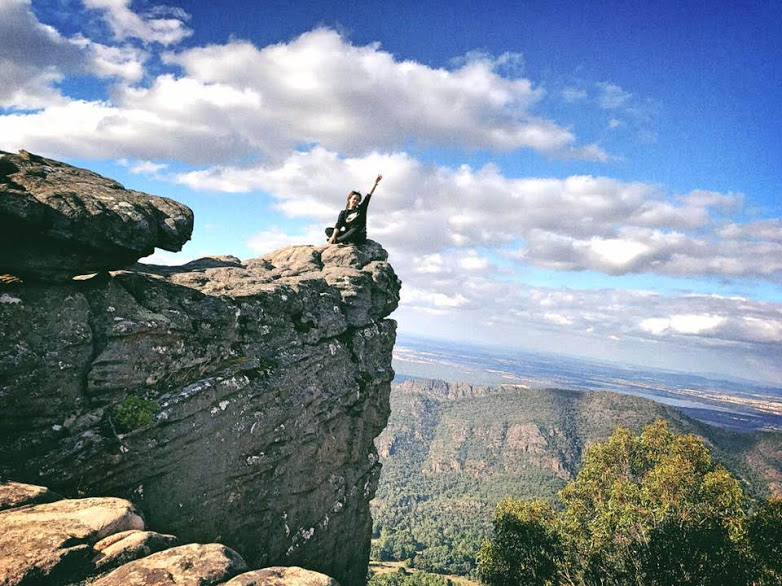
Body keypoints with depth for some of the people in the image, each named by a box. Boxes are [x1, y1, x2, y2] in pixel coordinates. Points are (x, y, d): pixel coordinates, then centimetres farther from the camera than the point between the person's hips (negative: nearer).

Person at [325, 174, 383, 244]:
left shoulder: (361, 209, 14)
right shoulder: (343, 213, 13)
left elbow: (369, 196, 7)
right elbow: (338, 225, -3)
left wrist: (375, 183, 0)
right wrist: (334, 236, -20)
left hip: (359, 237, -2)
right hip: (348, 235, 2)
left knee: (354, 231, -38)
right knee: (328, 230, -15)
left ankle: (335, 241, -26)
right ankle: (345, 242, -35)